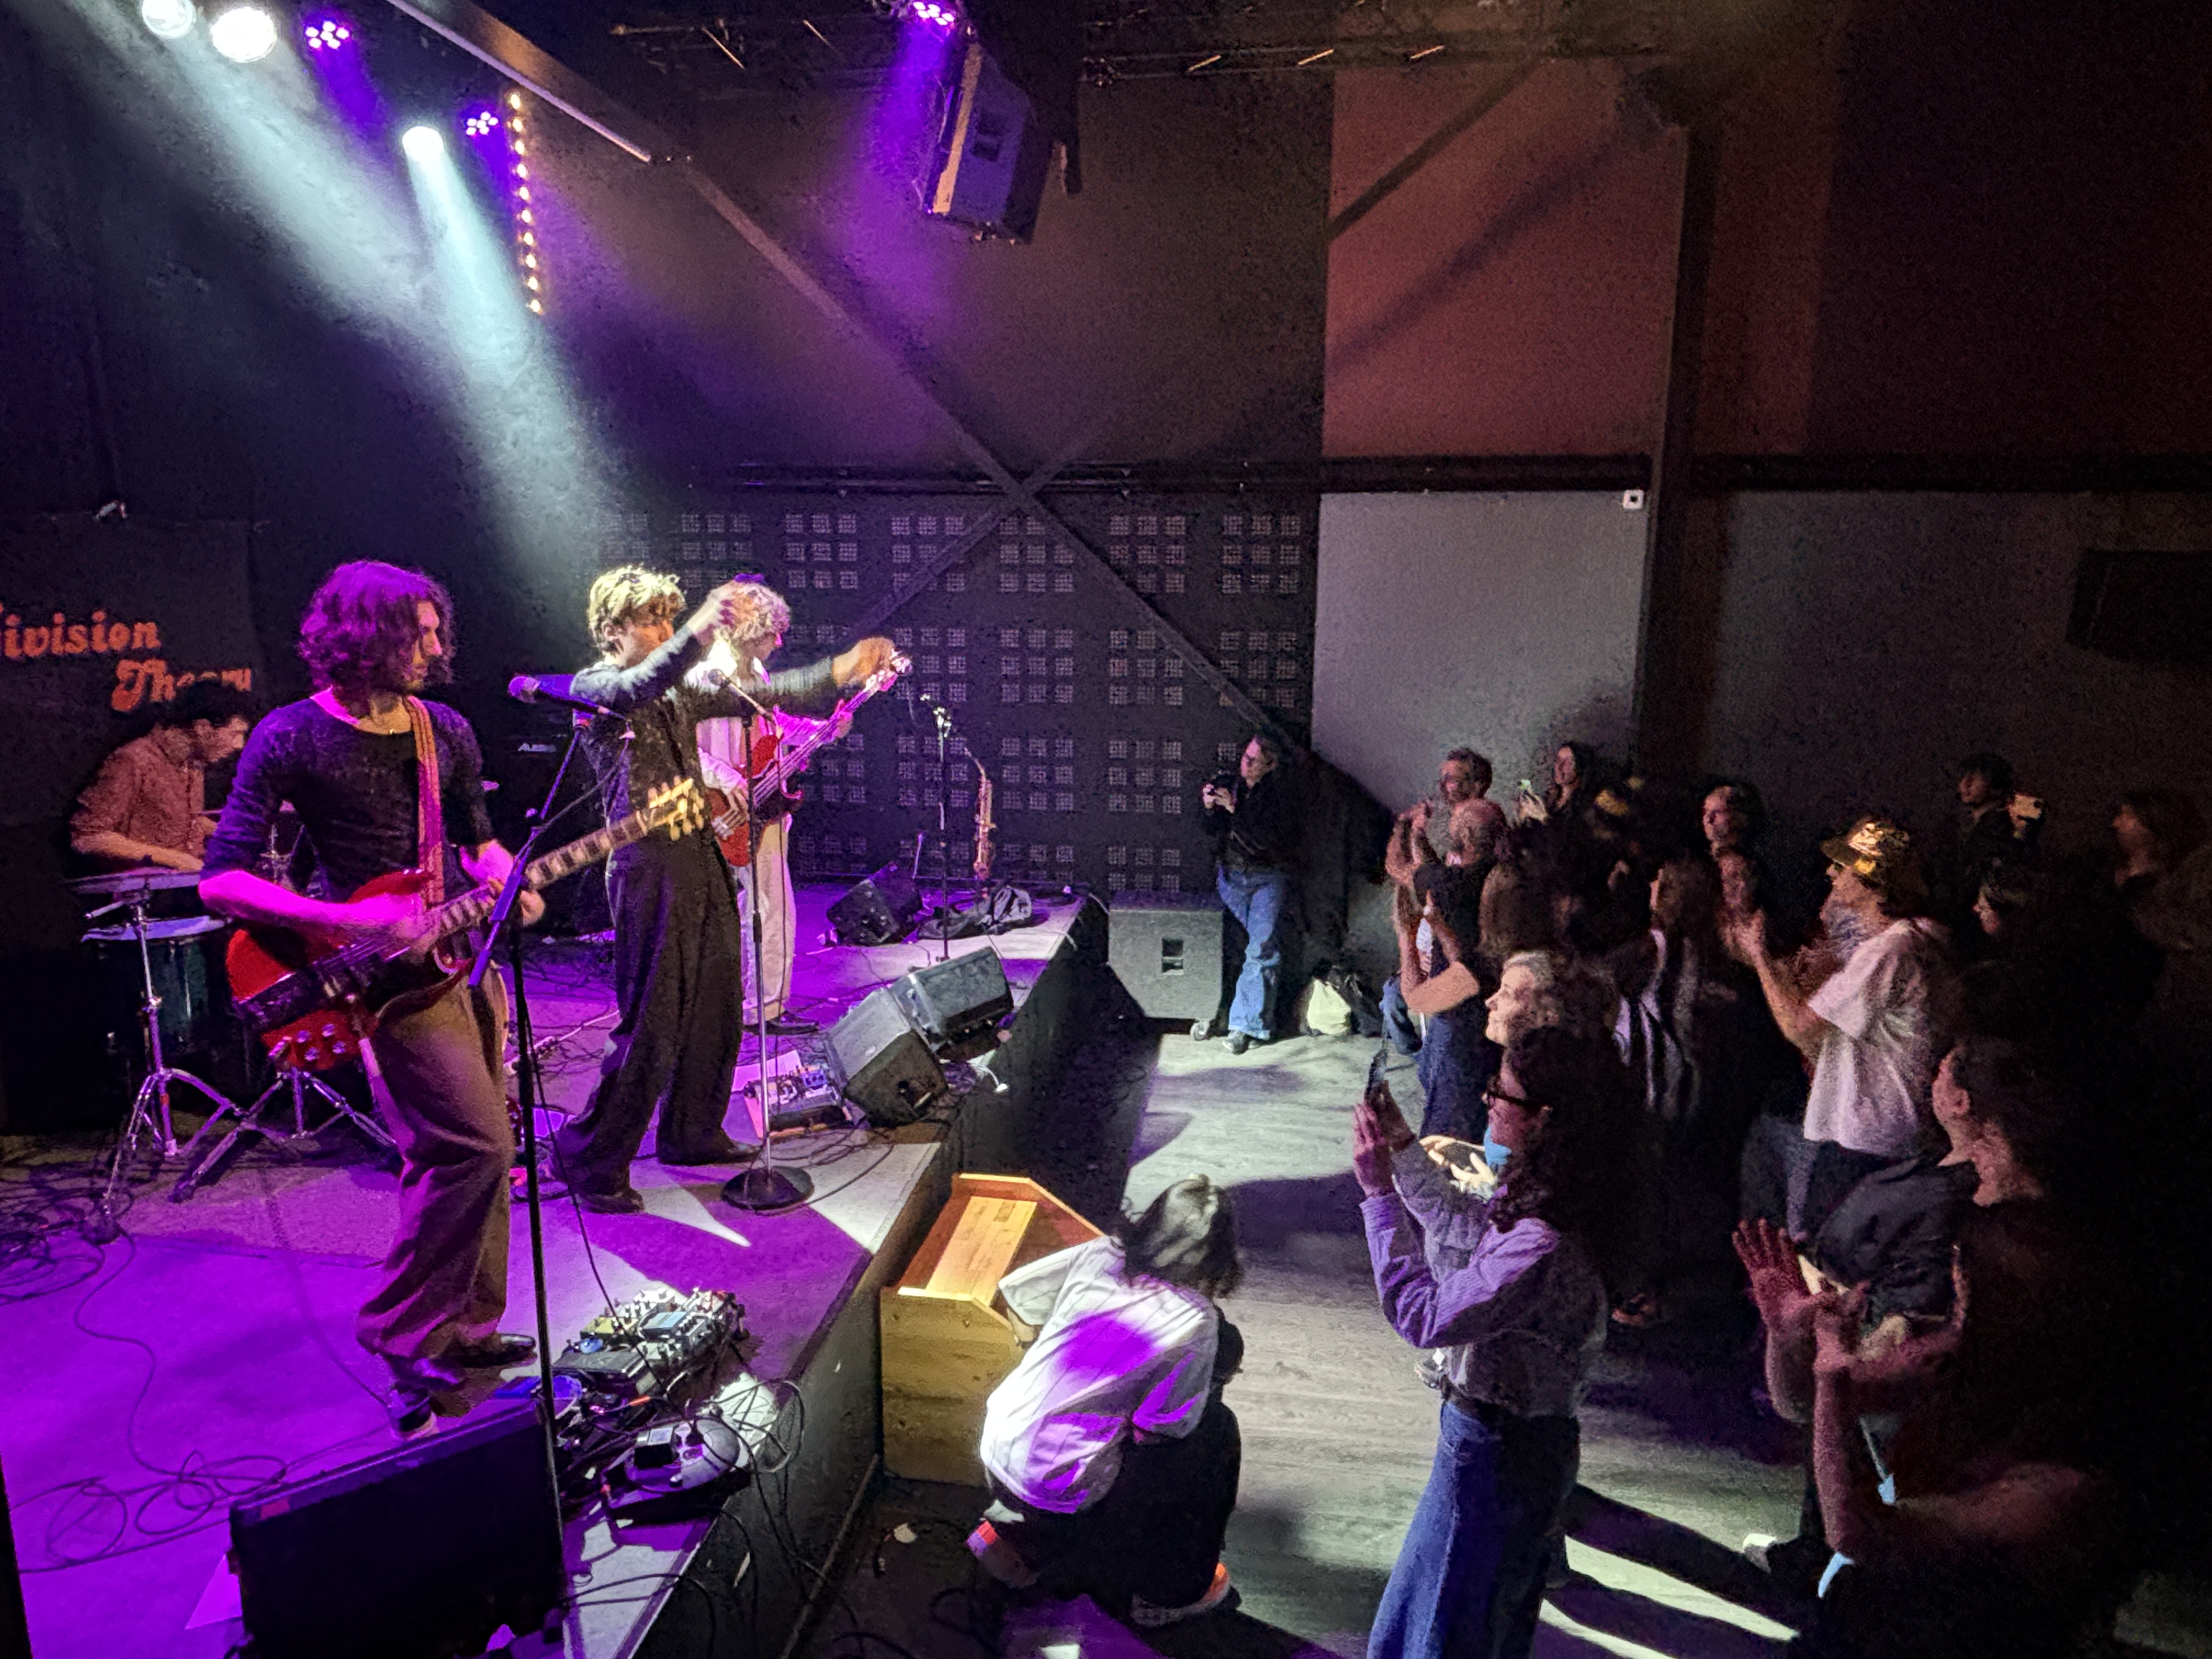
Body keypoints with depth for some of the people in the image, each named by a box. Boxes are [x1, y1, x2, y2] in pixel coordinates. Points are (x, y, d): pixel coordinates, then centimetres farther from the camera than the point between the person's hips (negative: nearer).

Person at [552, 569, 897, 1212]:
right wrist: (700, 633, -45)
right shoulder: (594, 689, -6)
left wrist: (841, 672, -3)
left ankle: (691, 1133, 30)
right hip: (648, 868, -7)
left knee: (717, 1010, 13)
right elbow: (638, 690, -29)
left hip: (704, 861, 8)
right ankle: (592, 1158, 9)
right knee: (651, 1022, -6)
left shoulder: (684, 685, 15)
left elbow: (760, 694, 9)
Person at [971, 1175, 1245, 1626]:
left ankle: (1012, 1533, 29)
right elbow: (1163, 1427, -12)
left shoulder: (1098, 1257, -5)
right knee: (1214, 1430, 9)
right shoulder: (1195, 1322, -17)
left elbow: (1014, 1290, 7)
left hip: (996, 1452, 6)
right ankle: (1177, 1590, 22)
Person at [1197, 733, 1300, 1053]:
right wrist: (1211, 809, -12)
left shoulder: (1282, 791, -7)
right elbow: (1215, 832, 8)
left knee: (1262, 949, -10)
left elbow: (1269, 837, -18)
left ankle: (1248, 1023, -4)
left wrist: (1235, 809, -24)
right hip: (1231, 874, 4)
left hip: (1269, 878, -4)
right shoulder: (1231, 783, 5)